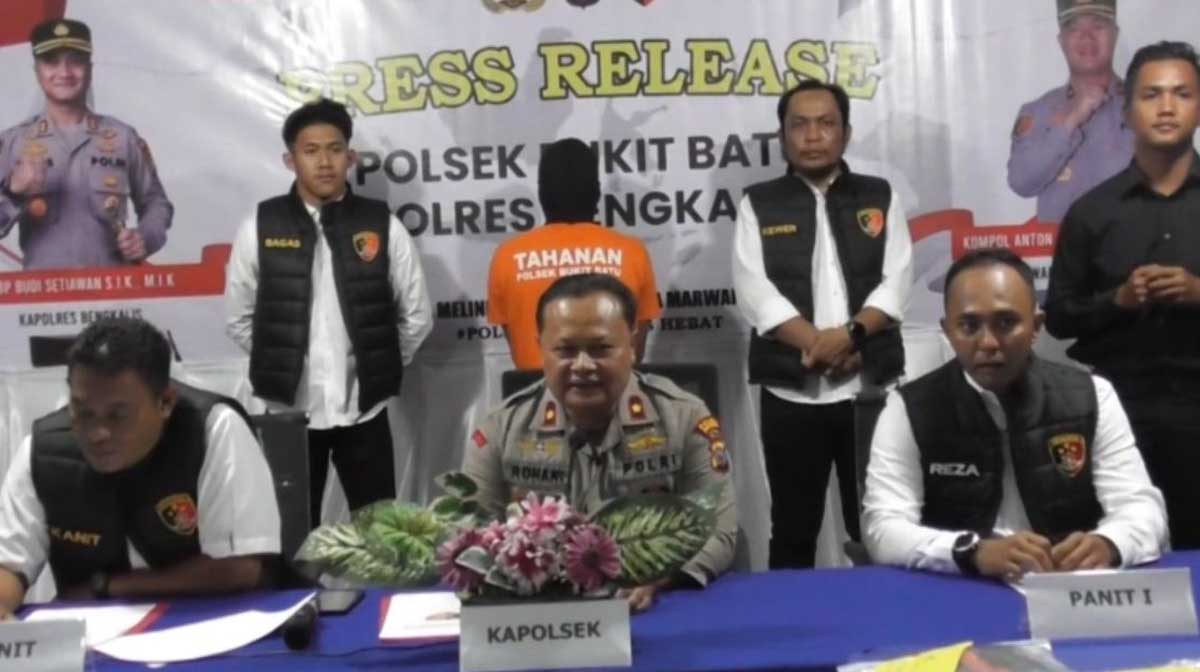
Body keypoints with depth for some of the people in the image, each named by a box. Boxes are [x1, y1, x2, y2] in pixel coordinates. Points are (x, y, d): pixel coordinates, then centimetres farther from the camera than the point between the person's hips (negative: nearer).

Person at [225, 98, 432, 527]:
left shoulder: (383, 226, -3)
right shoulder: (260, 228, -3)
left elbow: (417, 316, 4)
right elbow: (239, 319, 5)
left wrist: (380, 369, 5)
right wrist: (279, 366, 5)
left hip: (363, 409, 0)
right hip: (289, 409, 0)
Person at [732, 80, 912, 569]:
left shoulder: (880, 198, 9)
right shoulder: (759, 205, 6)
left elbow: (896, 282, -1)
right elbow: (755, 291, -6)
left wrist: (850, 333, -18)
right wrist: (818, 345, -16)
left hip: (871, 389, 1)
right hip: (790, 394, -1)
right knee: (793, 530, 8)